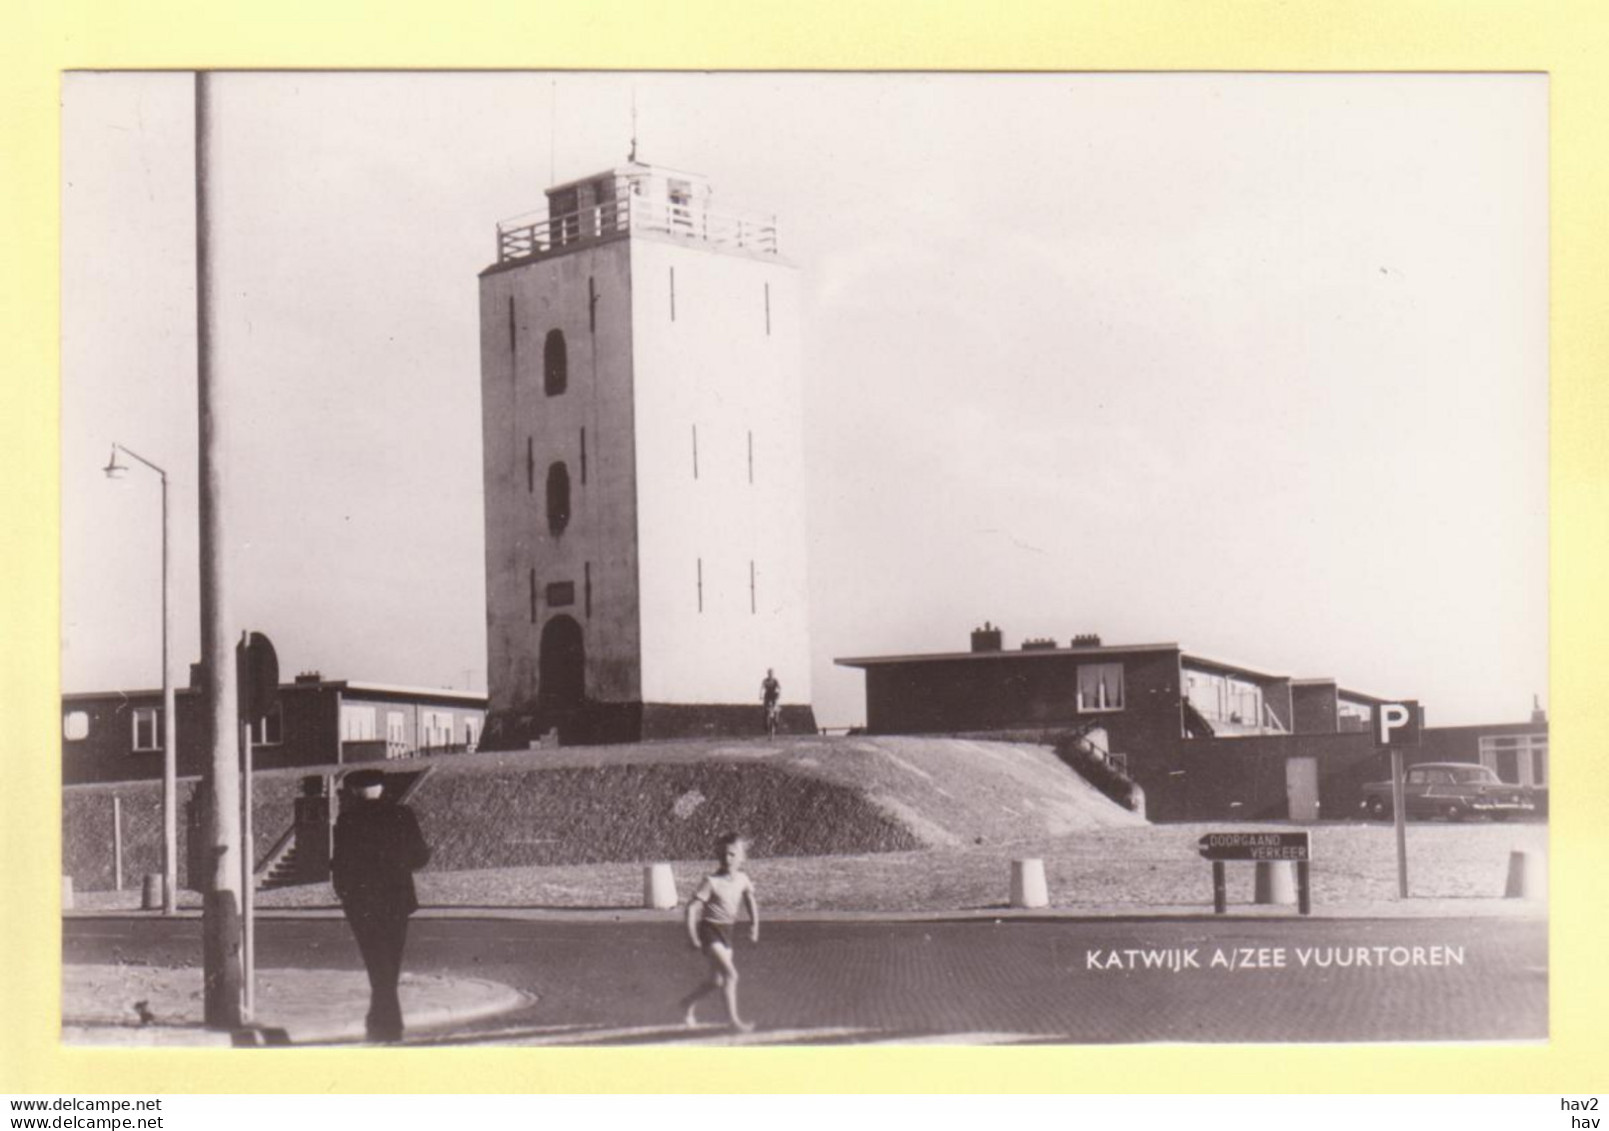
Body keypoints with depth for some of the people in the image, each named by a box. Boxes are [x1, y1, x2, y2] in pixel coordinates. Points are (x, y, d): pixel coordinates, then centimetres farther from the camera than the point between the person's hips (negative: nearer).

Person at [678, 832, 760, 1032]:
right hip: (709, 930, -7)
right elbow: (692, 906, -16)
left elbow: (750, 901, 13)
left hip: (726, 932, 7)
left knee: (717, 981, 13)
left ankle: (689, 1003, 35)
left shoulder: (742, 879, -1)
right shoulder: (712, 881, -17)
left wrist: (754, 924, 2)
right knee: (730, 973, -17)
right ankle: (733, 1018, -10)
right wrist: (692, 934, -18)